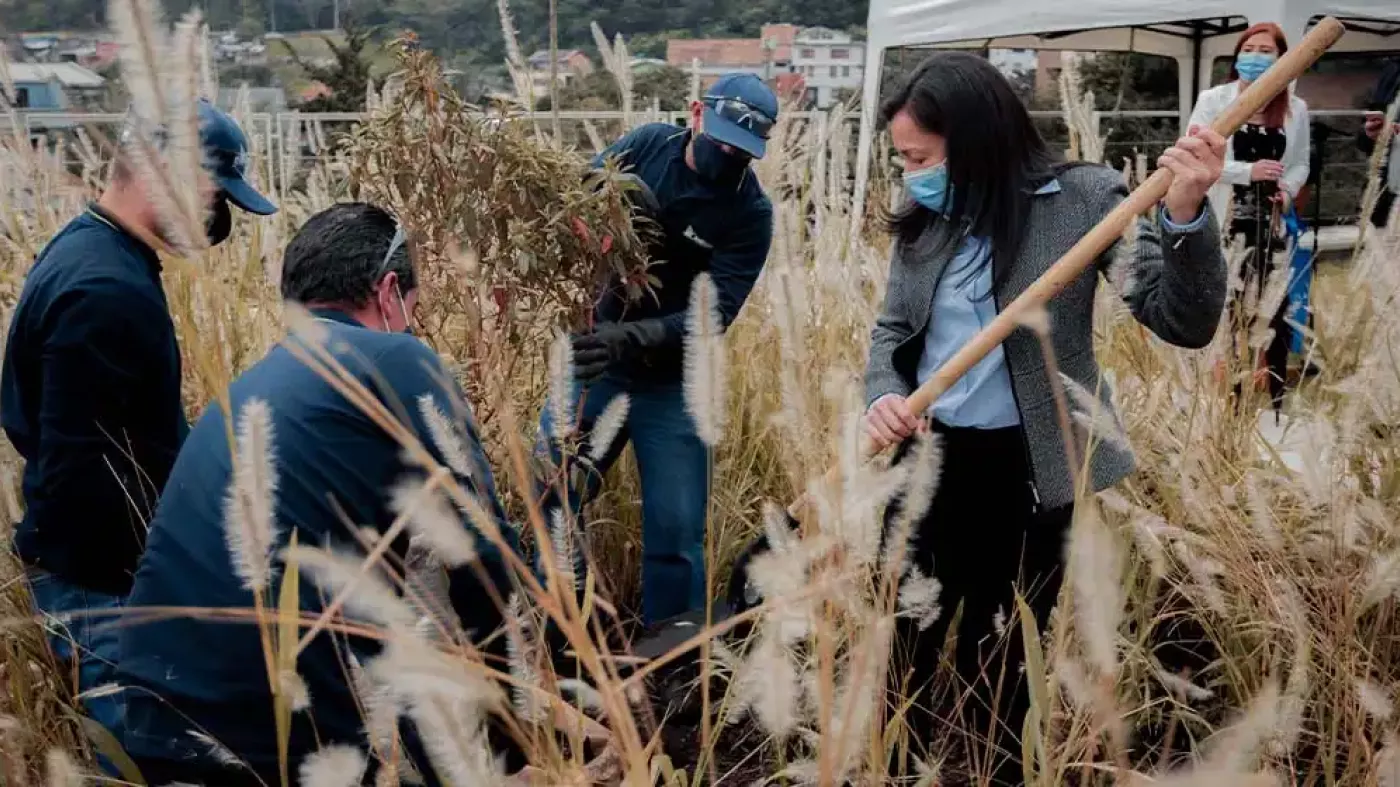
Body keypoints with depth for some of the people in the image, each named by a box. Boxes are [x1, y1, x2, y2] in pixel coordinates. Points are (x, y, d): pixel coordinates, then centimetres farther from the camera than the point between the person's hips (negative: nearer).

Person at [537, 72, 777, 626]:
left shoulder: (750, 214, -13)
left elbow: (715, 311, -21)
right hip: (592, 356, 3)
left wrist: (630, 341, -36)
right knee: (546, 497, 8)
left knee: (676, 533, -3)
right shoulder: (648, 145, -4)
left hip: (670, 383, -3)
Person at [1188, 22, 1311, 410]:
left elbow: (1301, 163, 14)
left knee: (1275, 309, 2)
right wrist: (1248, 171, -19)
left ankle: (1276, 400, 14)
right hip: (1224, 224, -3)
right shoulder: (1213, 100, -1)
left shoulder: (1295, 108, 8)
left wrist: (1287, 189, -9)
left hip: (1271, 224, 3)